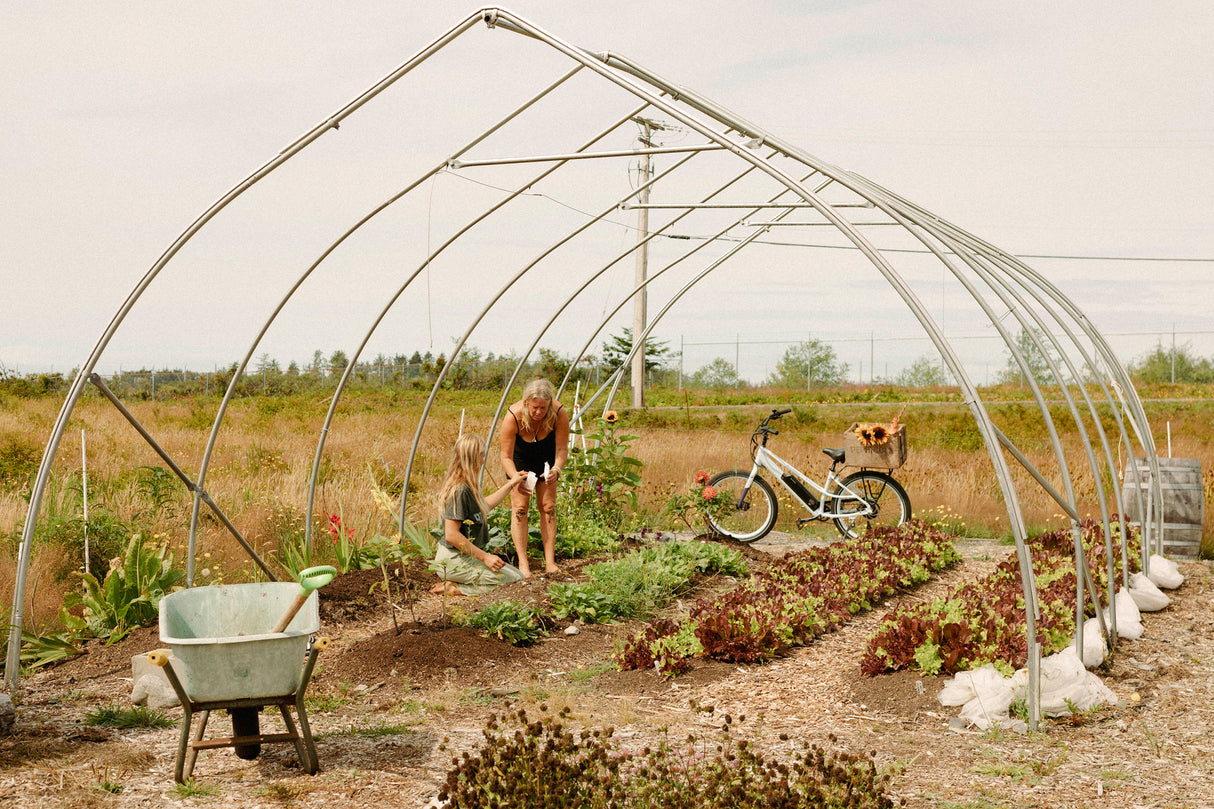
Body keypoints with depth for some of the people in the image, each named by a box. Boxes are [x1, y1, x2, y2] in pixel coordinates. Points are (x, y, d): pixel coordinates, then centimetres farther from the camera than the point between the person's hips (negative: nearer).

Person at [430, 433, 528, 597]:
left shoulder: (466, 487, 9)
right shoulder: (460, 490, -21)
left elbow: (485, 505, 31)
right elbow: (452, 535, -24)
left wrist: (511, 484, 34)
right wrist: (485, 557, -20)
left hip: (465, 556, 10)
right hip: (454, 560, -10)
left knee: (514, 573, 13)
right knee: (515, 579, -14)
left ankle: (453, 585, 6)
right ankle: (454, 588, -11)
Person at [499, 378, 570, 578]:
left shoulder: (559, 413, -33)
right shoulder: (513, 416, -37)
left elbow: (562, 449, -22)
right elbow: (506, 457, -30)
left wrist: (556, 469, -42)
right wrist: (516, 478, -48)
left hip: (546, 457, 1)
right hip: (520, 457, -1)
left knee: (548, 507, -2)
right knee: (519, 507, -9)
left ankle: (550, 562, 1)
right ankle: (523, 564, -9)